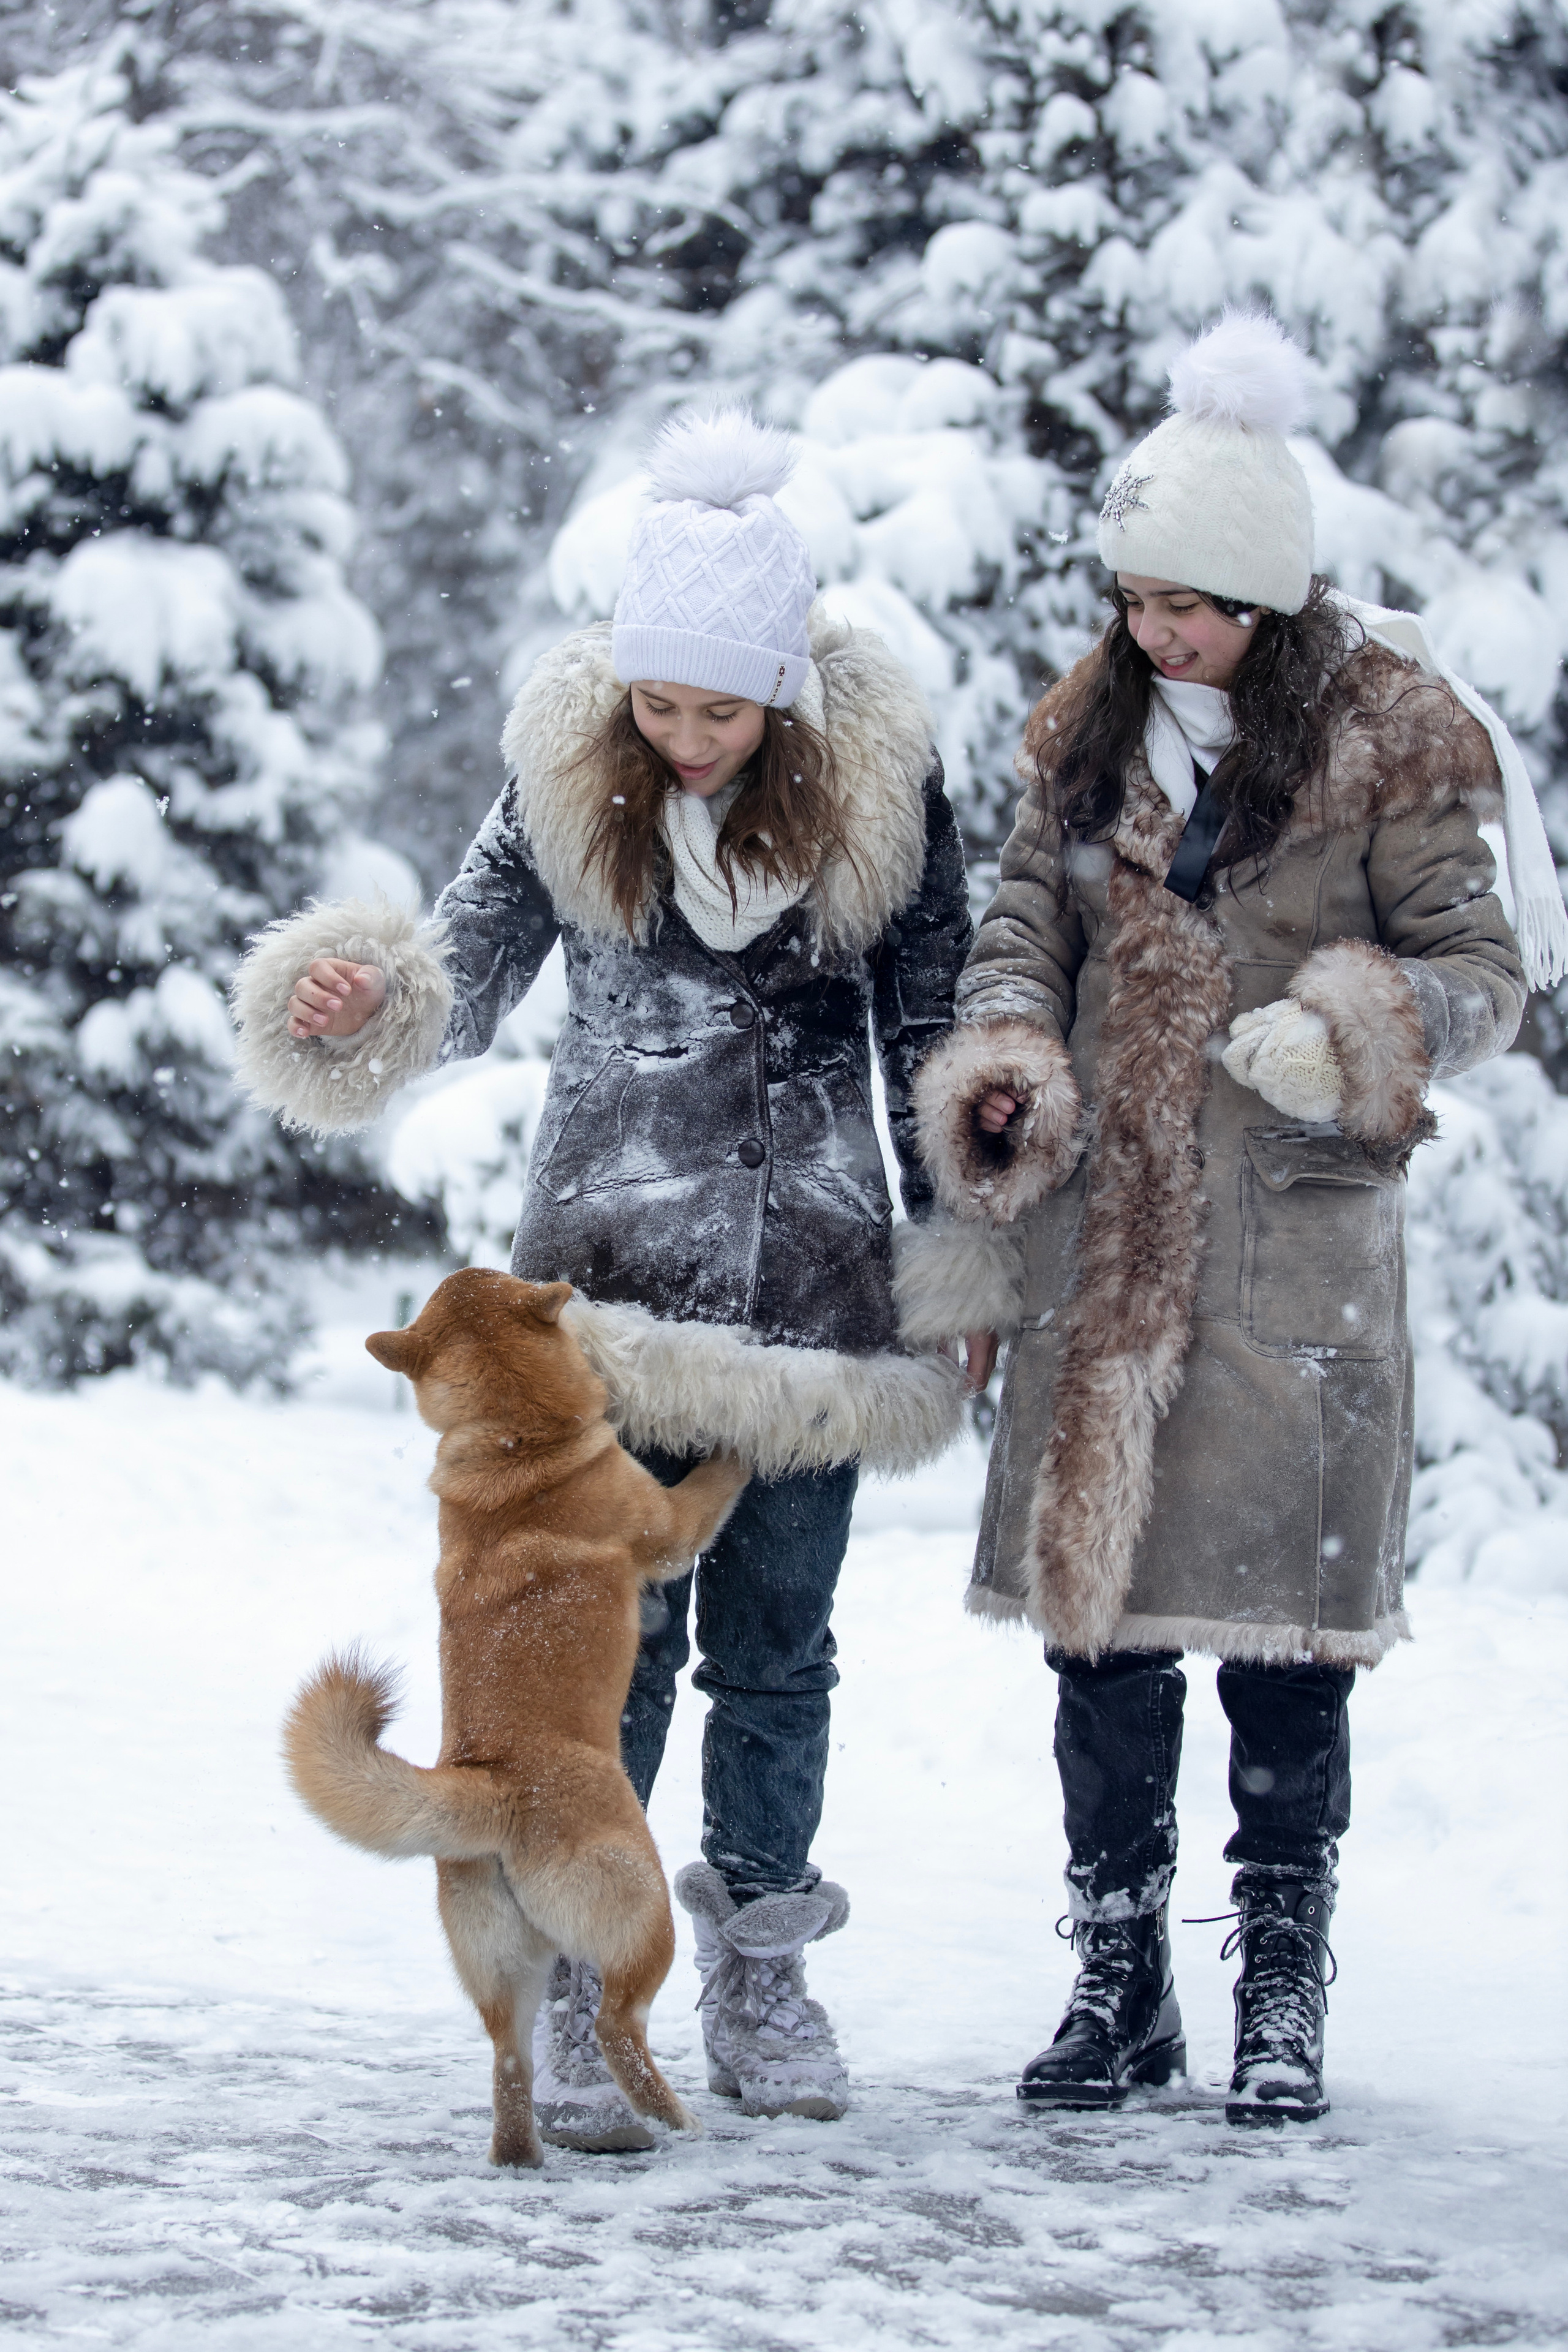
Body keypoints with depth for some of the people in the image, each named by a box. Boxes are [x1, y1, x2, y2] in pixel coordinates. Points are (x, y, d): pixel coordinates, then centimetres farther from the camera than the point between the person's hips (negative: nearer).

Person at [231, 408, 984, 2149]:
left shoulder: (877, 780, -4)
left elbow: (936, 1029, 5)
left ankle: (758, 1976, 24)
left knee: (776, 1638, 9)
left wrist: (954, 1269, 6)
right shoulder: (570, 773, -4)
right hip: (615, 1263, -1)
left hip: (812, 1269, 1)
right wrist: (356, 992, -22)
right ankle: (573, 1999, 0)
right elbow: (469, 970, 0)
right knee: (612, 1631, -7)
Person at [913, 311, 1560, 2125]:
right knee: (1096, 1591, 5)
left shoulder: (1388, 734, -3)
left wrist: (1343, 1032, -21)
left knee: (1281, 1614, -2)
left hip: (1297, 1238, -4)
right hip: (1105, 1235, 4)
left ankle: (1282, 1999, 10)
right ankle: (1119, 1983, 16)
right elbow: (1025, 923, 13)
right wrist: (1003, 1065, -7)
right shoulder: (1091, 728, 10)